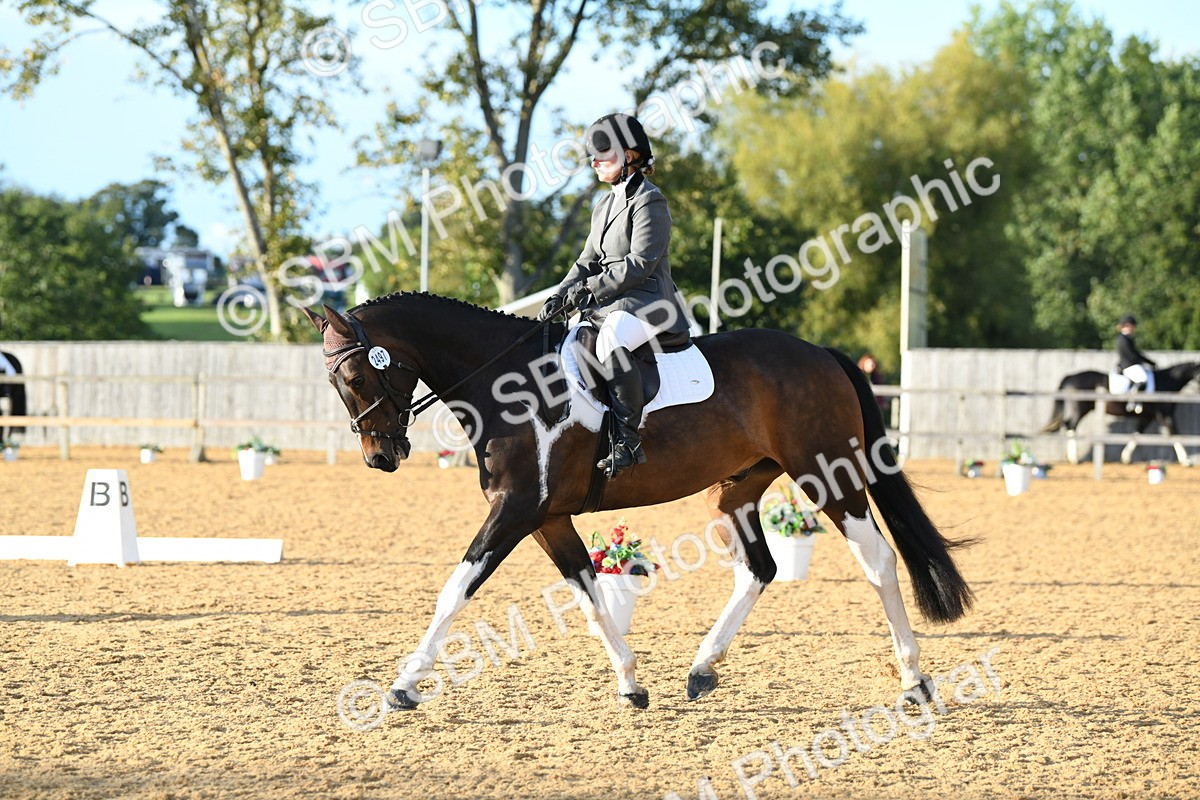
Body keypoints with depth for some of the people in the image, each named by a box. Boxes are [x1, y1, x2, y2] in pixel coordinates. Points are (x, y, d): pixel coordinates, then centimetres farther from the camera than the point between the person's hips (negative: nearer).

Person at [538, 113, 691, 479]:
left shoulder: (648, 202, -8)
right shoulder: (604, 207, 20)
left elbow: (639, 264, -17)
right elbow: (588, 262, 18)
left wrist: (587, 288, -17)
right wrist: (561, 296, 1)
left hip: (647, 304, -10)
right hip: (607, 306, 10)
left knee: (611, 340, -39)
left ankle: (628, 439, -39)